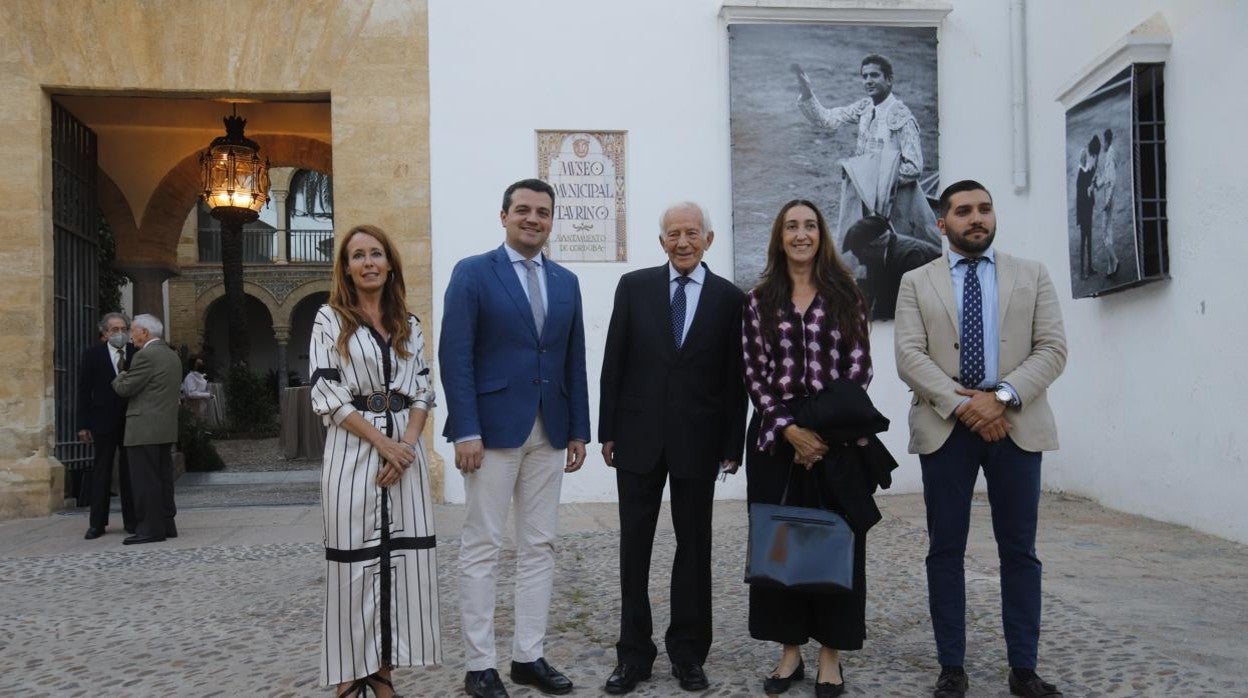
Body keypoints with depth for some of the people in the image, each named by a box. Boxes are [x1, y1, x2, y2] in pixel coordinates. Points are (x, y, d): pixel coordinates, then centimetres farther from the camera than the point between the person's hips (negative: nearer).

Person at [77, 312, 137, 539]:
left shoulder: (137, 353, 0)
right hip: (104, 422, -1)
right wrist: (83, 425, -5)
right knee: (101, 471, 5)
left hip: (132, 422, 1)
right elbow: (84, 391, -1)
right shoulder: (92, 354, -1)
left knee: (130, 472, 6)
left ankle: (131, 520, 12)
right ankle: (97, 523, 11)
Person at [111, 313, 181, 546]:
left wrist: (121, 376, 8)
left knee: (145, 480, -5)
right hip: (166, 428, 9)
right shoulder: (172, 355, 16)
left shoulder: (145, 355, -14)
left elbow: (125, 388, -13)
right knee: (163, 478, 12)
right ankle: (167, 525, 17)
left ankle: (150, 529, -3)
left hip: (145, 428, -9)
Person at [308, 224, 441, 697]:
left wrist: (408, 444, -9)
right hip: (353, 450, -3)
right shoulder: (330, 319, 2)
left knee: (402, 556, 2)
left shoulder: (409, 325, 13)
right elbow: (326, 396, -6)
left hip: (405, 450, 4)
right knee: (354, 559, 0)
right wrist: (382, 442, -14)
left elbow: (422, 392, 9)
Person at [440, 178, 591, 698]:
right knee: (482, 546, 2)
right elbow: (455, 357, -9)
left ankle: (528, 656, 20)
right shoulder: (472, 273, -3)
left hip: (549, 431, 5)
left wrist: (579, 430, 9)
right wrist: (466, 430, -16)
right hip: (493, 427, -5)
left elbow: (573, 361, 13)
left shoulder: (566, 282, 13)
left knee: (539, 546, 9)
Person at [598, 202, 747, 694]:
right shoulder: (634, 286, 2)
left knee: (694, 545, 10)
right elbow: (614, 363, 3)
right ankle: (634, 653, 19)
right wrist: (607, 431, 0)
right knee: (634, 546, 7)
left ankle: (688, 652, 24)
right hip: (639, 437, 1)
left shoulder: (729, 298, 1)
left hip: (698, 441, 0)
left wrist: (733, 445, -1)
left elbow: (735, 378, 1)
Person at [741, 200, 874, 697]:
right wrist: (788, 428, -11)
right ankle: (790, 652, 17)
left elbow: (859, 366, 0)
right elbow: (754, 374, 2)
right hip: (776, 435, 1)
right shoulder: (759, 300, 7)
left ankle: (830, 656, 15)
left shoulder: (845, 293, 5)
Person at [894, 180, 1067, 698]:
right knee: (945, 550, 4)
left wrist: (1002, 397, -14)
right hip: (944, 426, 0)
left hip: (1016, 424, 1)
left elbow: (1052, 349, 1)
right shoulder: (916, 283, 7)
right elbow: (910, 356, -3)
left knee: (1019, 550, 6)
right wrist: (961, 404, -16)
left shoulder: (1032, 275, 10)